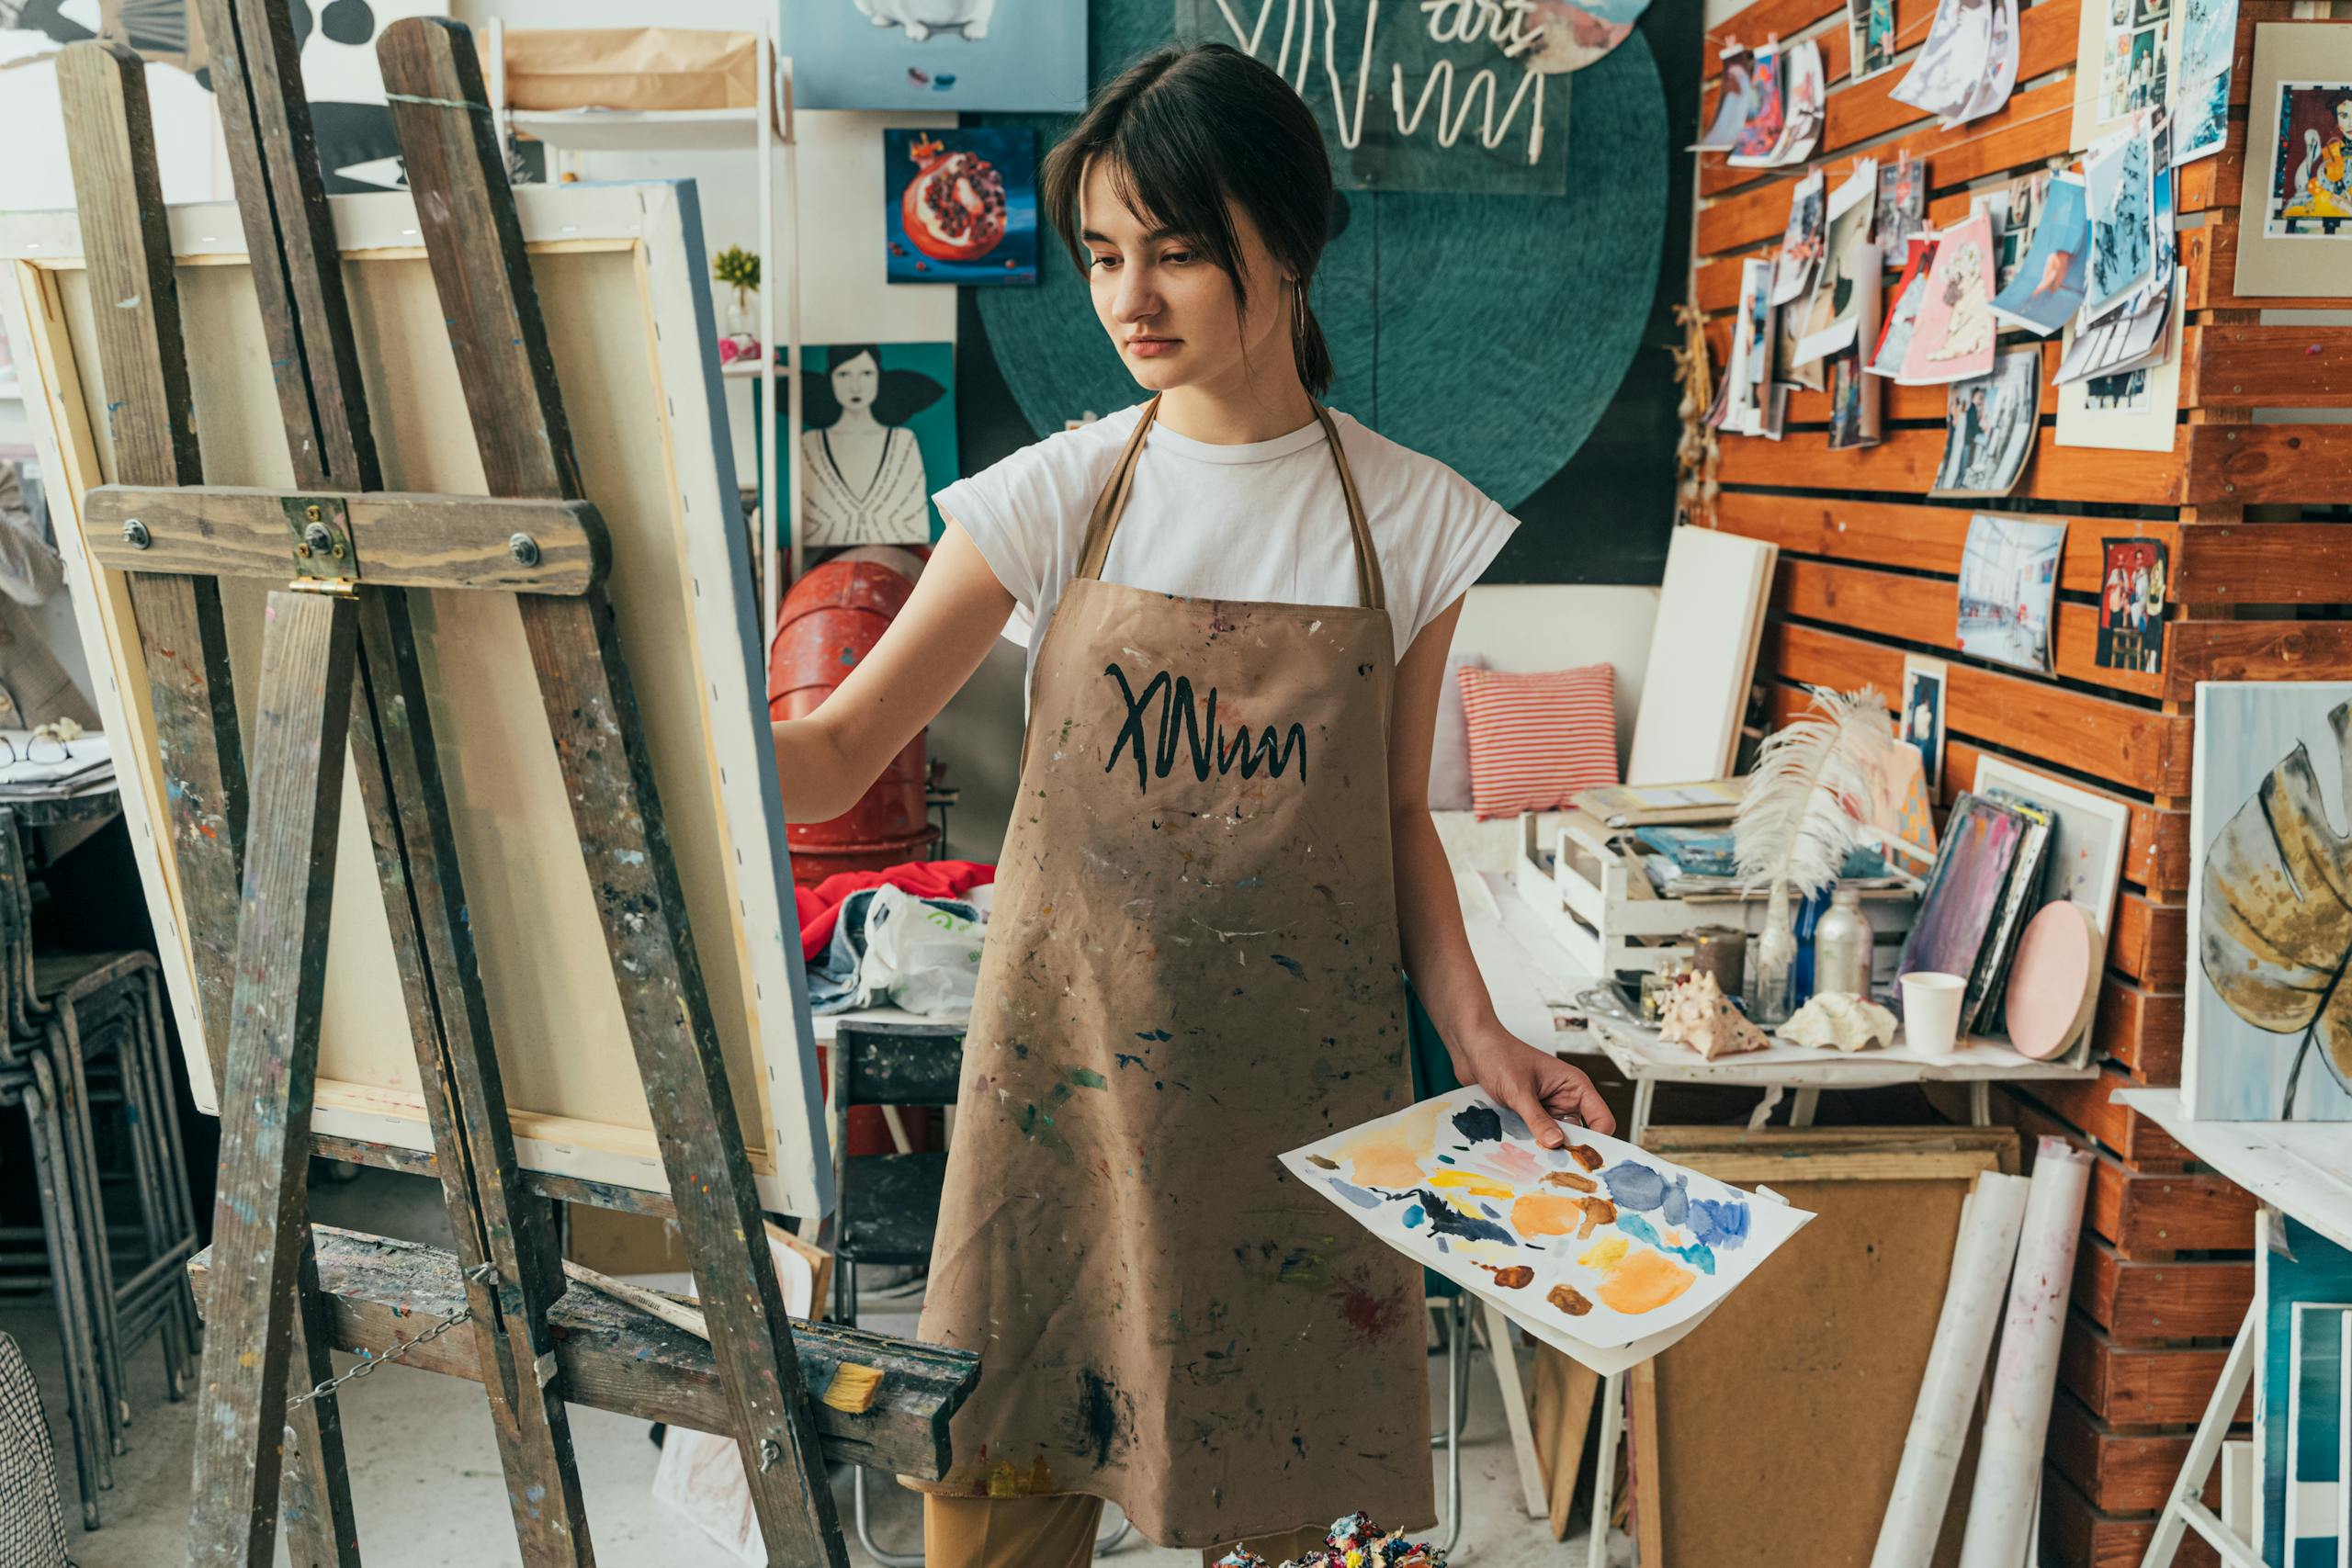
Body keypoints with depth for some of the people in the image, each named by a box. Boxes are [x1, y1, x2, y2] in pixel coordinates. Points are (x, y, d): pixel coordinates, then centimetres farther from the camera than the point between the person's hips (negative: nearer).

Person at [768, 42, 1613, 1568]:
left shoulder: (1411, 518, 0)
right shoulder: (1055, 497, -2)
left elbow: (1396, 813, 6)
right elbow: (834, 757, -6)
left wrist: (1476, 1031, -5)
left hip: (1304, 1083, 1)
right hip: (1074, 1063, 0)